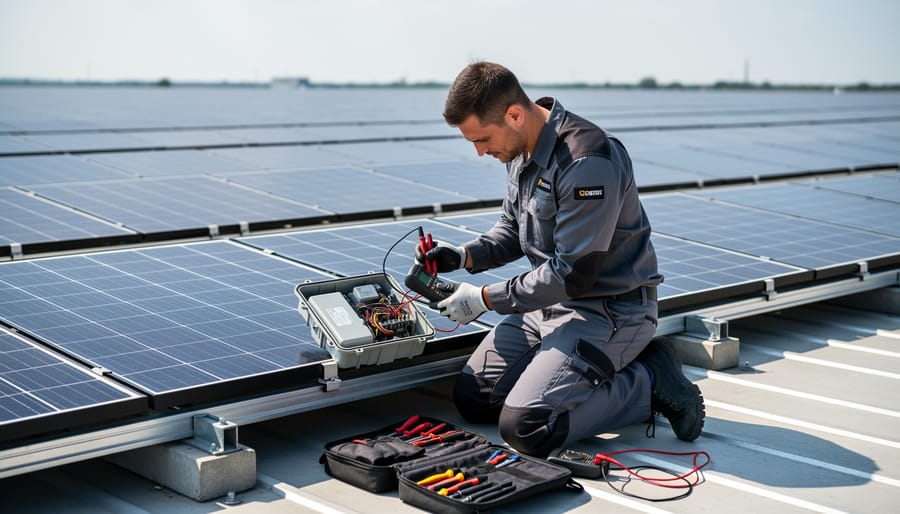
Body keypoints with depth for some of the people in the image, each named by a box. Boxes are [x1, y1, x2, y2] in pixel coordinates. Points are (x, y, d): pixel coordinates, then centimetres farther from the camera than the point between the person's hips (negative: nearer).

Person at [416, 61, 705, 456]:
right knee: (472, 399, 7)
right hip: (549, 303, 10)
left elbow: (573, 274, -24)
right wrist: (464, 256, -2)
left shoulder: (587, 161, -26)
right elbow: (512, 230, 18)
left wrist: (486, 299, -16)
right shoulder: (521, 150, 3)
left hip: (606, 311, -9)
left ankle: (648, 383, -2)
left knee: (523, 428, -20)